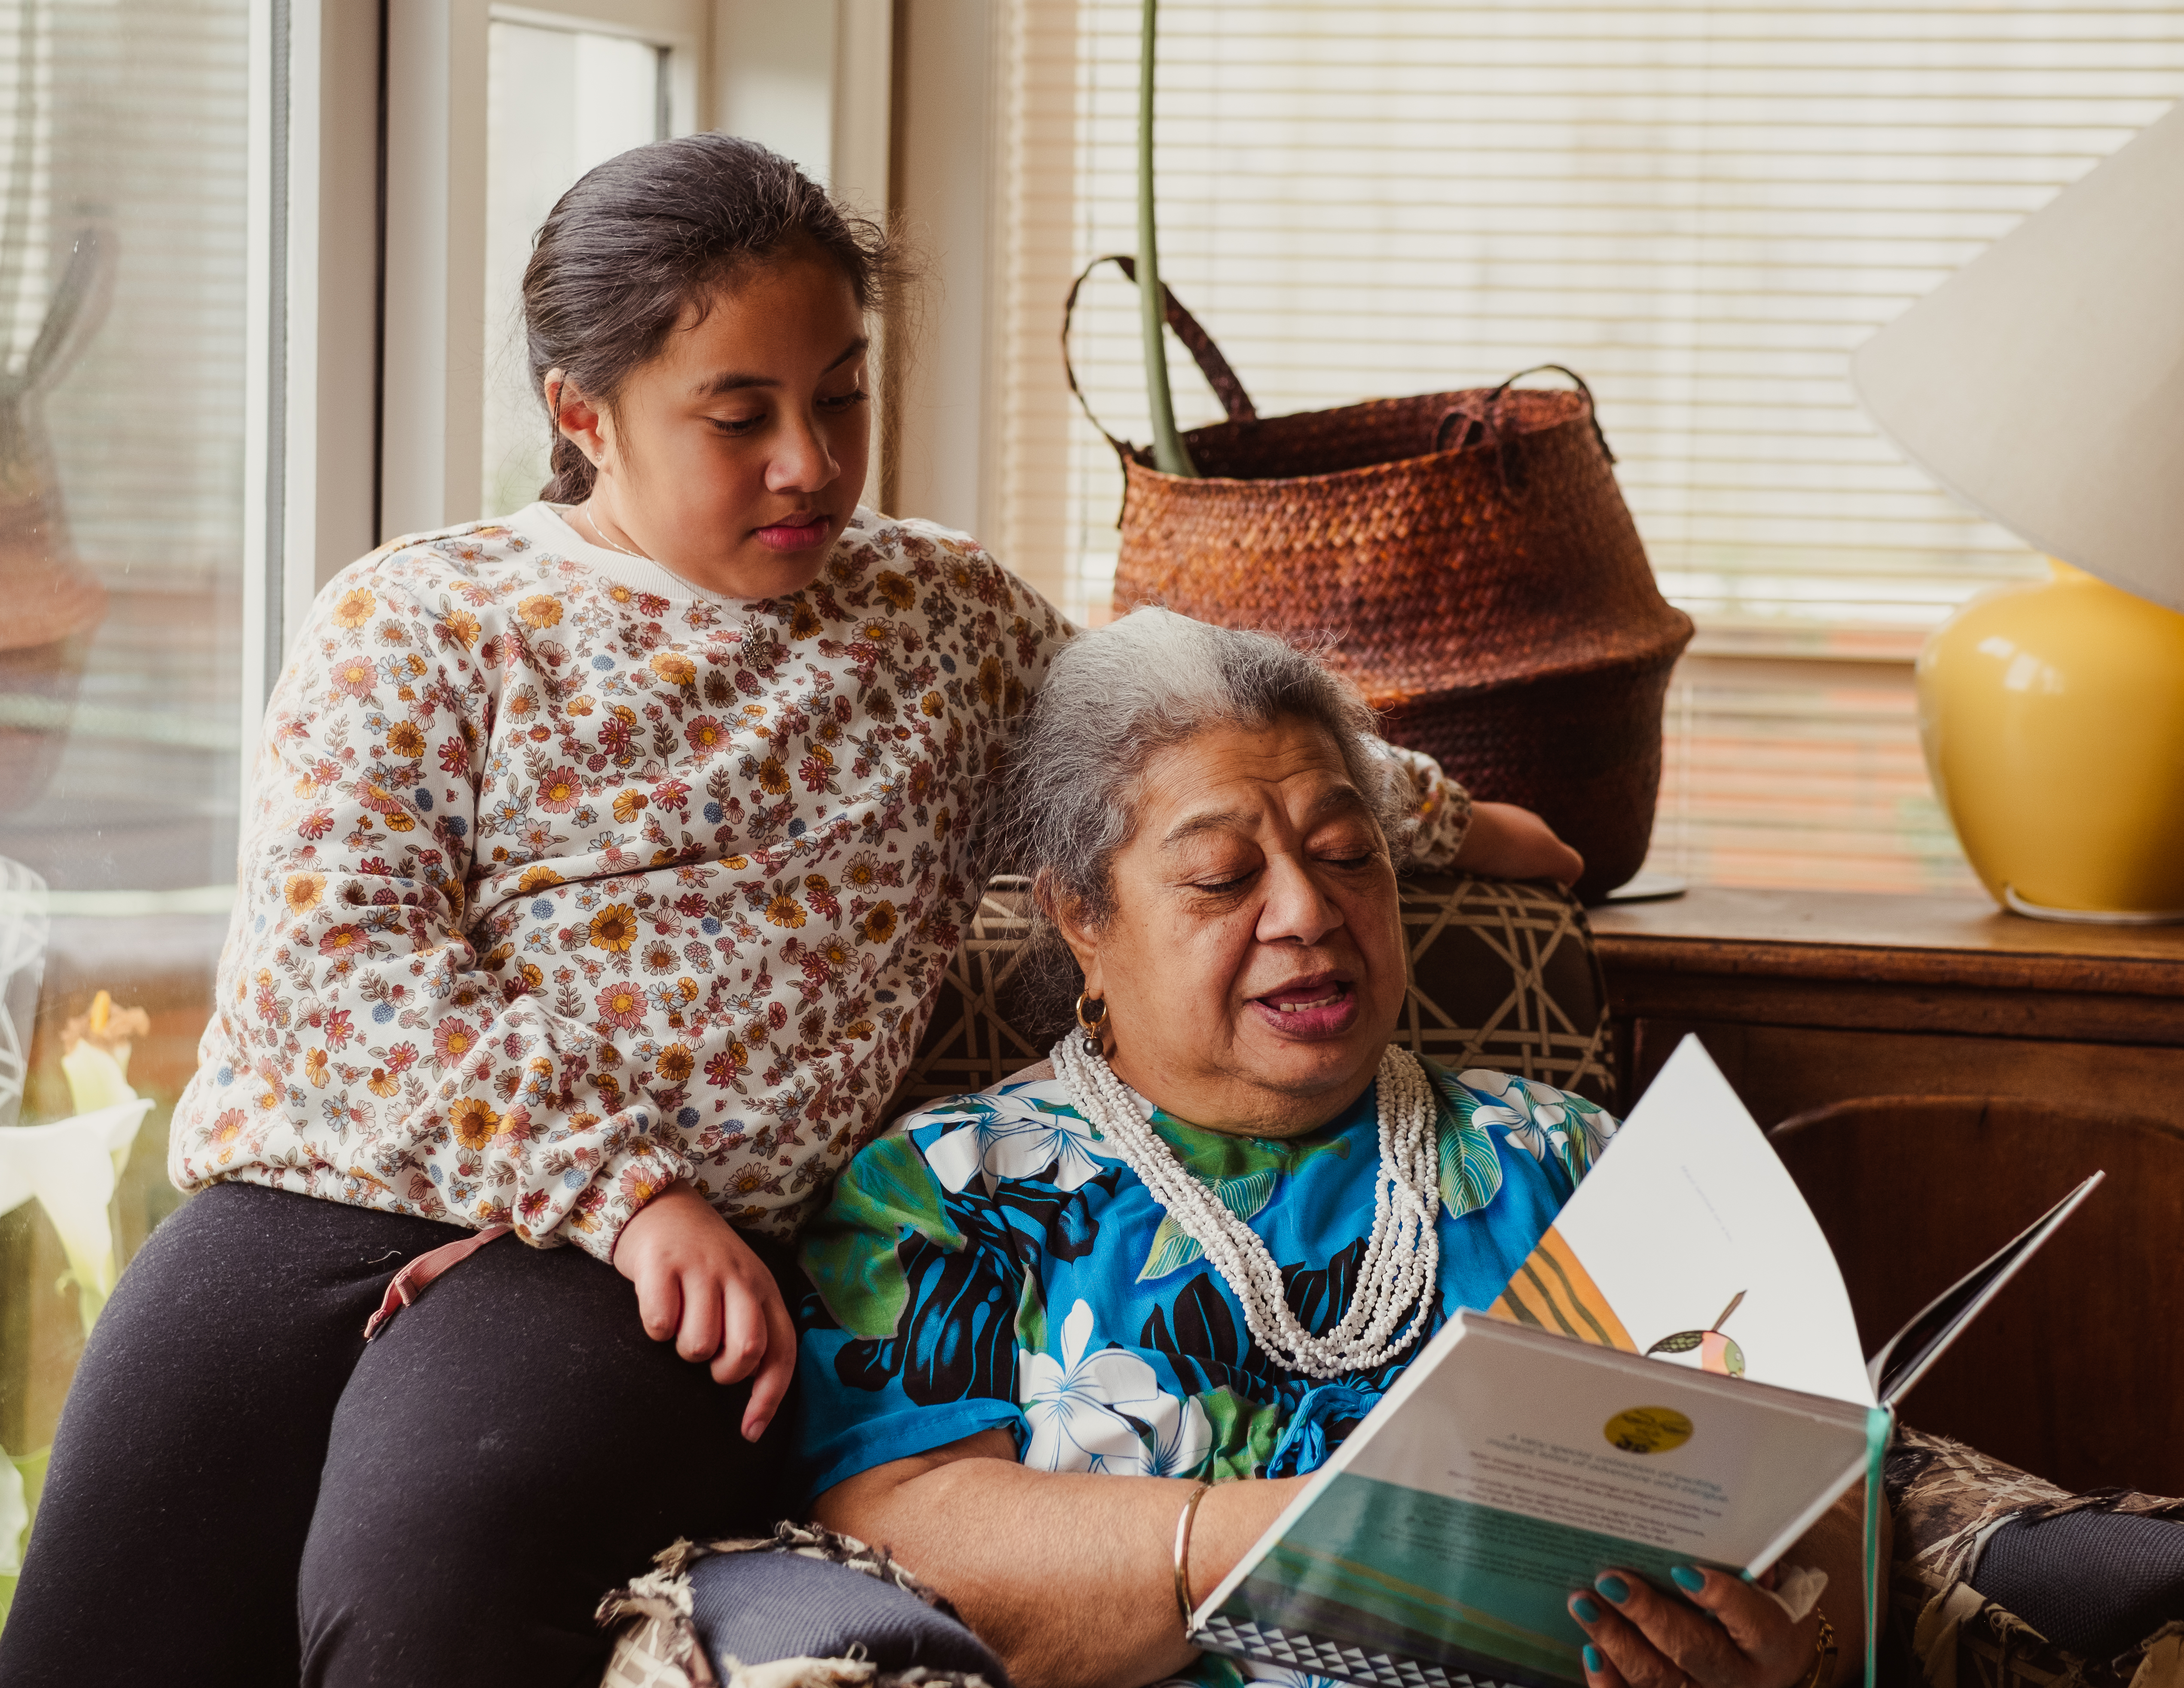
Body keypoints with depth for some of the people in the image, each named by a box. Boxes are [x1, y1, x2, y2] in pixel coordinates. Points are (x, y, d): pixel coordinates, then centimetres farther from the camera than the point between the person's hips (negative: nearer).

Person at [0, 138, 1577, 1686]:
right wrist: (625, 1191, -14)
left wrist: (1445, 814, 47)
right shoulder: (413, 621, 9)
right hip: (321, 1201, 0)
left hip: (642, 1270, 0)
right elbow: (333, 965, -3)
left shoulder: (946, 609, 21)